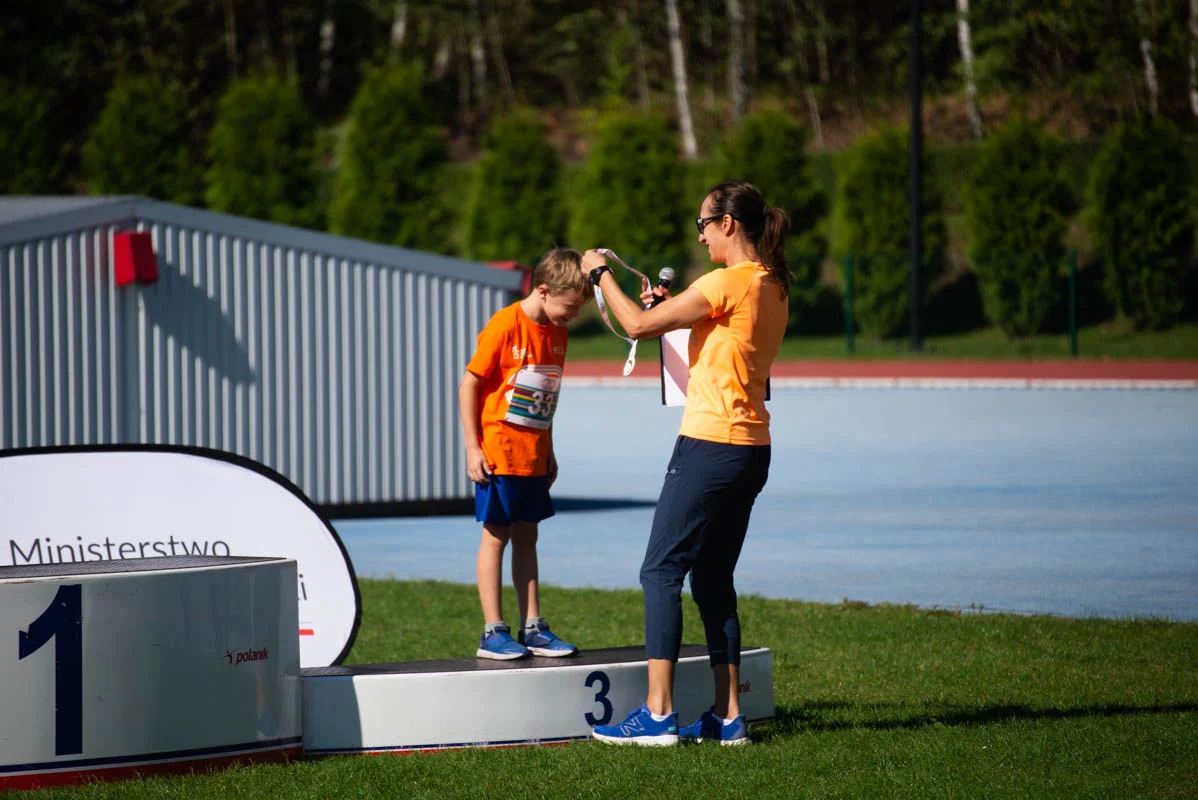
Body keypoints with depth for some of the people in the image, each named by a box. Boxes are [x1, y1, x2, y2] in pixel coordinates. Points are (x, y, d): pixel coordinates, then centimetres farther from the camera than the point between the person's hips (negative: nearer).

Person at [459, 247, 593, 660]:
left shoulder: (556, 334, 8)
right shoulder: (505, 325, -14)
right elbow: (469, 384, -12)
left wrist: (548, 451, 18)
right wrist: (473, 448, -15)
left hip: (534, 456, 7)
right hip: (498, 453, -7)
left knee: (526, 537, 11)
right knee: (496, 536, -2)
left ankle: (532, 628, 14)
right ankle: (493, 633, 1)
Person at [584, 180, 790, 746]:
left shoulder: (727, 283, -15)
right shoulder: (771, 286, 13)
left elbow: (637, 324, -12)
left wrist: (601, 274, 2)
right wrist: (672, 308, 18)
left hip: (710, 445, -9)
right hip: (751, 449, 9)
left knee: (661, 571, -6)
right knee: (713, 580, 13)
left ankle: (658, 714, -11)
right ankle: (727, 715, 10)